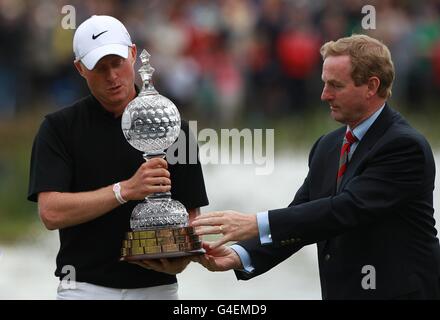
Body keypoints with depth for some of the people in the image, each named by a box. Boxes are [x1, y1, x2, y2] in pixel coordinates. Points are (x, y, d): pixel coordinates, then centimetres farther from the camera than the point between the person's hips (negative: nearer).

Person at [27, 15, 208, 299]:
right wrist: (126, 189, -20)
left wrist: (179, 260, -15)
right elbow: (51, 212, -11)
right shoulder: (60, 127, 0)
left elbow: (190, 214, 7)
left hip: (157, 287, 2)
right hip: (86, 287, -2)